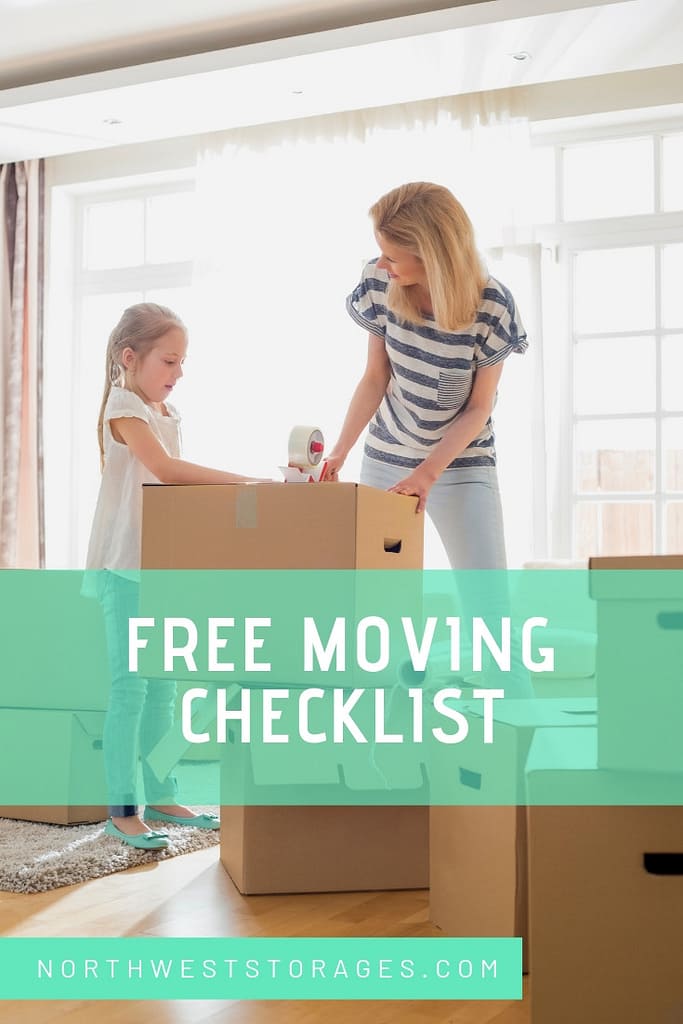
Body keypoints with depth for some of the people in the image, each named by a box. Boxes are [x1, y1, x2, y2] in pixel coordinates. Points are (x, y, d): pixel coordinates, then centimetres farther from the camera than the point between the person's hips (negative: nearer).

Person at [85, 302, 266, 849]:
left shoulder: (169, 413, 14)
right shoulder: (123, 406, -11)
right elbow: (163, 467, -25)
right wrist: (243, 481, -28)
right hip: (124, 566, -8)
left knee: (163, 687, 11)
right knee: (130, 686, -6)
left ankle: (160, 797, 21)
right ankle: (122, 809, 1)